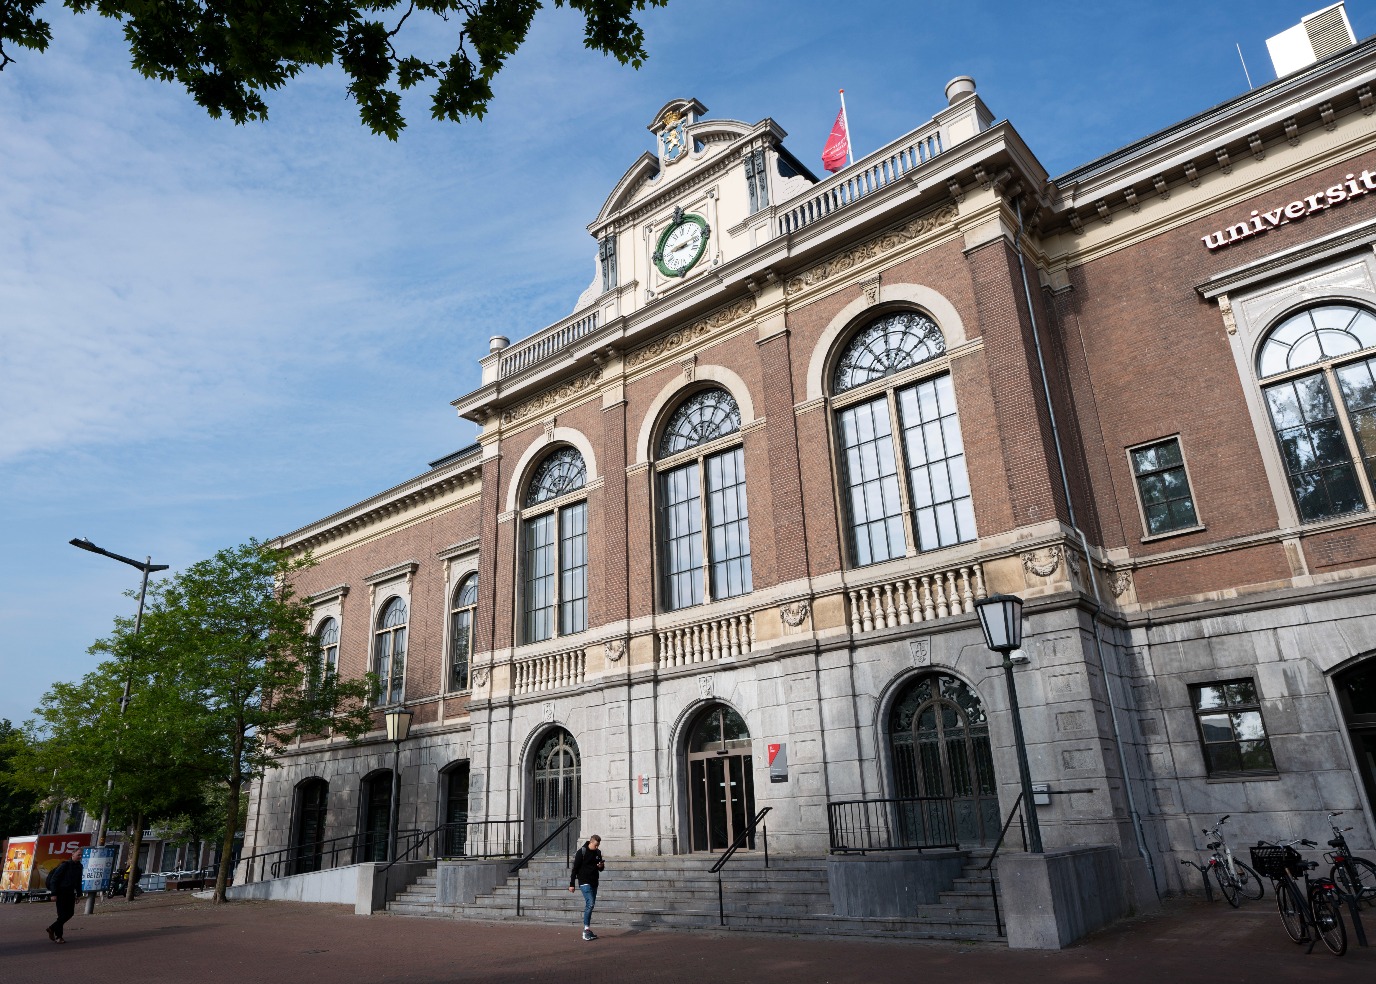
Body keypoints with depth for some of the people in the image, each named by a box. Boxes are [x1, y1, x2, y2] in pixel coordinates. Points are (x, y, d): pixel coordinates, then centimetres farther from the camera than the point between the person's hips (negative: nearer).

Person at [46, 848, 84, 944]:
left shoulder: (79, 866, 8)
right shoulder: (65, 865, -15)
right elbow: (54, 879, -14)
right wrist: (54, 894, -18)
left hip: (70, 893, 8)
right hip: (62, 892, -8)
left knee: (70, 913, 9)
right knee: (62, 914, -4)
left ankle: (52, 929, 27)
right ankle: (58, 936, 8)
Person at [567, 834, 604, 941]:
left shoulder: (598, 853, 9)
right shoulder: (582, 852, -10)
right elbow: (575, 868, -9)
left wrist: (601, 866, -5)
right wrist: (572, 884, -10)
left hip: (594, 883, 7)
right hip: (584, 882, -7)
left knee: (590, 905, 9)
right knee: (590, 904, -16)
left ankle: (587, 929, 16)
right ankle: (586, 930, -12)